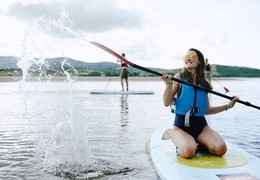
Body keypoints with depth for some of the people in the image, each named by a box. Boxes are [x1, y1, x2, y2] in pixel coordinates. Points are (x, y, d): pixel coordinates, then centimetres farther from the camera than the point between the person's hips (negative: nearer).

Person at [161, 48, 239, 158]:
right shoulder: (179, 77, 1)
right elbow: (166, 103, -6)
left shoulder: (204, 83, 11)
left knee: (220, 149, -22)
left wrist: (227, 106, 15)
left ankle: (197, 142, 7)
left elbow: (206, 110, 16)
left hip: (201, 124, 4)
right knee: (188, 151, -32)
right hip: (181, 124, -3)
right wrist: (169, 84, -19)